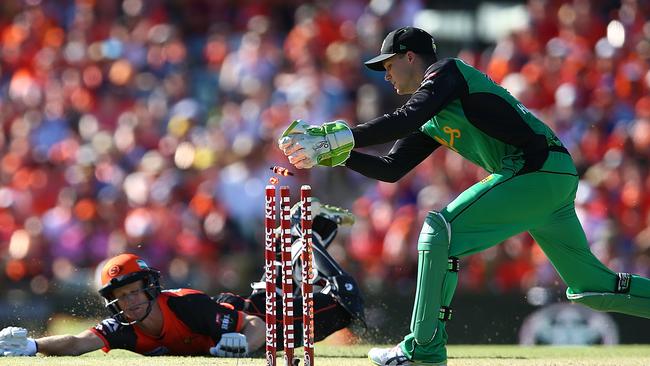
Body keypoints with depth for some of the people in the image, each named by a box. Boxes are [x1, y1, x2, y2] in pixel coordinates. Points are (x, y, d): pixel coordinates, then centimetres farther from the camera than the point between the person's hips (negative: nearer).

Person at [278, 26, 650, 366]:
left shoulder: (446, 71, -3)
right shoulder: (432, 123, 23)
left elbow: (405, 121, -20)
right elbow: (390, 169, 21)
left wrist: (337, 138, -20)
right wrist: (333, 153, 9)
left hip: (539, 168, -10)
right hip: (555, 181, 10)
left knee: (441, 229, -12)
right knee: (592, 286, 14)